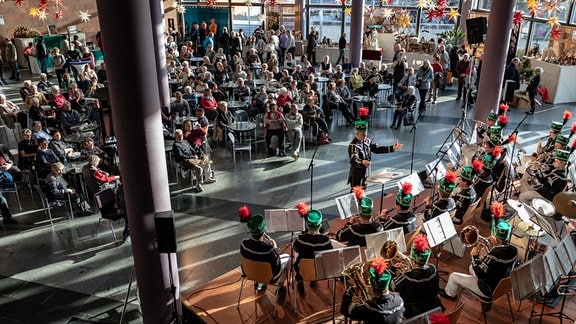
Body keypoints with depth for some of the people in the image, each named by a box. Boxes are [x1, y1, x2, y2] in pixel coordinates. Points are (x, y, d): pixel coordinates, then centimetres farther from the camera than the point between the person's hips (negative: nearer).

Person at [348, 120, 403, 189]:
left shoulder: (367, 141, 2)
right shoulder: (353, 145, -23)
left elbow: (377, 149, 5)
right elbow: (354, 160, -36)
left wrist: (392, 148, -3)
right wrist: (362, 162, -58)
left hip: (366, 173, 7)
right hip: (356, 174, -7)